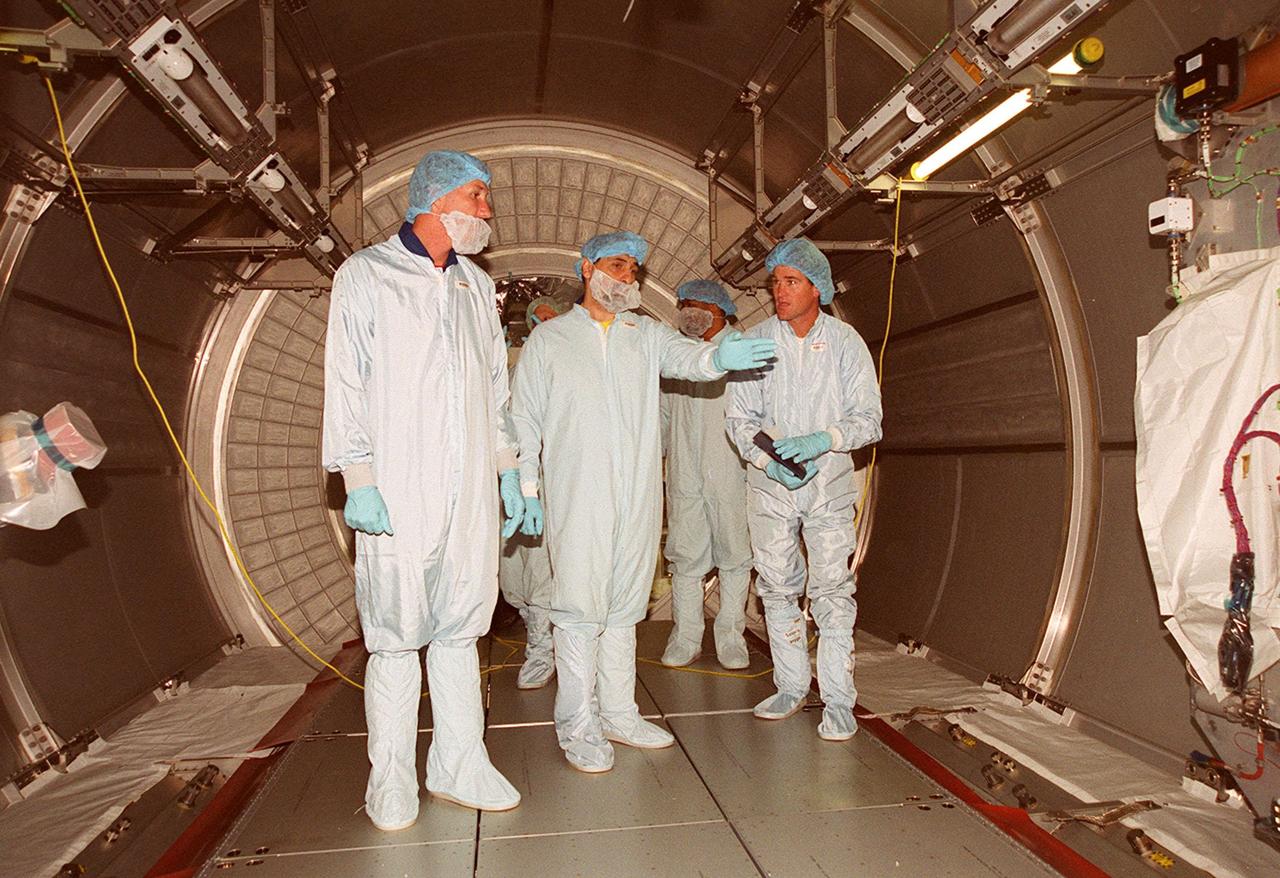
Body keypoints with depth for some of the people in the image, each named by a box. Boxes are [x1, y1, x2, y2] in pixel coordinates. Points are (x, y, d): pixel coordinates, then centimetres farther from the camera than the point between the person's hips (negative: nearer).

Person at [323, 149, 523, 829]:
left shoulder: (476, 285, 18)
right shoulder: (366, 275, 2)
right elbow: (346, 382, -3)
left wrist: (509, 471, 15)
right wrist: (358, 480, -11)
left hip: (470, 492, 5)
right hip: (397, 492, -5)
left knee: (459, 627, 9)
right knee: (395, 634, 0)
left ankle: (459, 765, 19)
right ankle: (390, 780, 14)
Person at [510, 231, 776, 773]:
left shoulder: (646, 334, 14)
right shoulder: (549, 339, 7)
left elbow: (683, 357, -7)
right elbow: (524, 419, 6)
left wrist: (716, 357, -31)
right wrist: (525, 489, -1)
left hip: (637, 496, 4)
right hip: (576, 497, -3)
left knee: (624, 607, 11)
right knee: (580, 609, -4)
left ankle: (618, 714, 23)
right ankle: (577, 727, 7)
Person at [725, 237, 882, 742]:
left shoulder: (845, 341, -2)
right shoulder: (755, 341, 0)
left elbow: (867, 417, -4)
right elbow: (739, 419, 1)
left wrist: (820, 441, -22)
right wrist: (771, 461, -15)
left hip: (828, 482, -2)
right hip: (769, 484, 2)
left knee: (832, 590, -4)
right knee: (777, 587, 8)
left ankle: (838, 699, 6)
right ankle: (791, 687, 23)